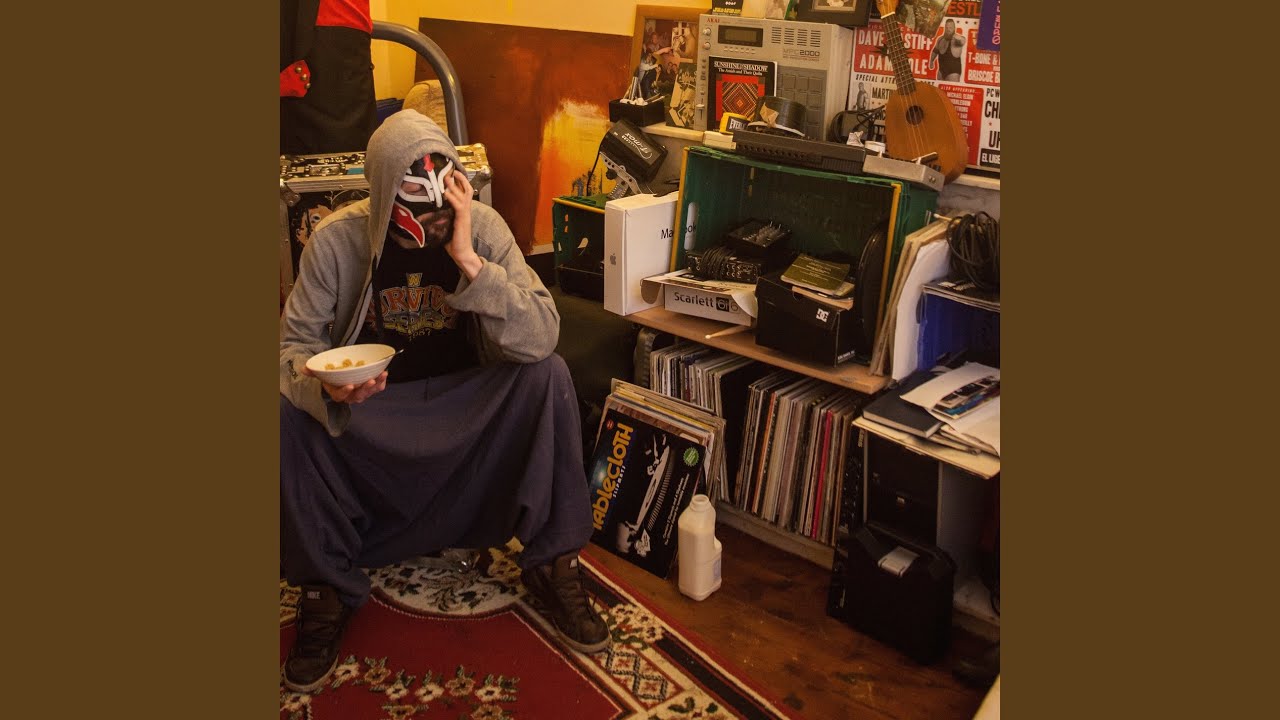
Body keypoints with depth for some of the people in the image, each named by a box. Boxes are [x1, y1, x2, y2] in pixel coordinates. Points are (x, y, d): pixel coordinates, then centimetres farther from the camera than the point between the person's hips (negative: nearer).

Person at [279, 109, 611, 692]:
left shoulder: (482, 227, -14)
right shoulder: (336, 240, -13)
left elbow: (540, 338, -24)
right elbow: (296, 343, -8)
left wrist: (468, 260, -34)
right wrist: (323, 382, -32)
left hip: (465, 400, 0)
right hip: (368, 407, 0)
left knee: (549, 375, -26)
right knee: (287, 409, -28)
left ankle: (553, 563, -11)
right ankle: (328, 586, -8)